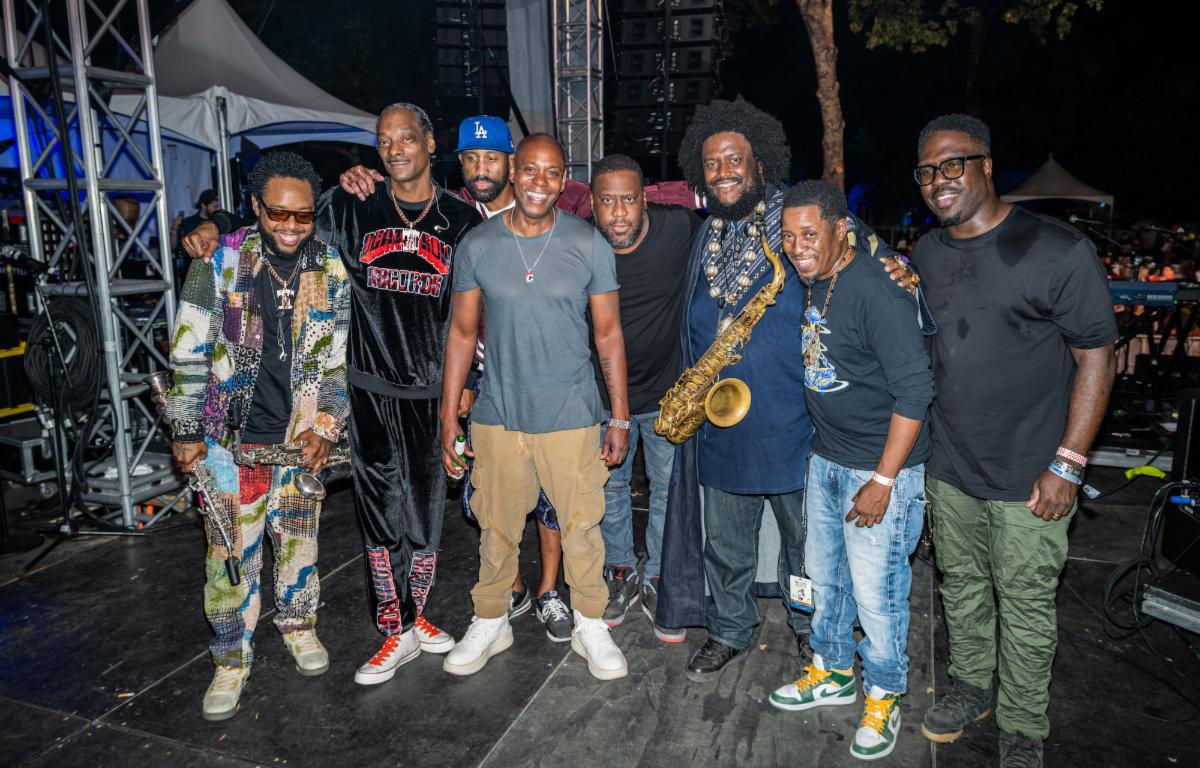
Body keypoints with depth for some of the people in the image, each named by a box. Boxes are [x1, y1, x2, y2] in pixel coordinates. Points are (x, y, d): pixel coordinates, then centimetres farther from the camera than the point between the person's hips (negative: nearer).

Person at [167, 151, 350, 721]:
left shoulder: (330, 271, -1)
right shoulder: (218, 264, -7)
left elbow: (339, 357, 4)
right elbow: (189, 355, -4)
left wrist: (327, 426, -2)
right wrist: (186, 432, -3)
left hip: (301, 436, 2)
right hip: (232, 437, -1)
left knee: (298, 537, 14)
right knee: (231, 550, 5)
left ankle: (299, 624, 38)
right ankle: (231, 659, 23)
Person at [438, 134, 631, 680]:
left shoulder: (588, 244, -3)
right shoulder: (478, 244, -1)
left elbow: (609, 333, 0)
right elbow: (462, 332, 4)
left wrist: (620, 418, -1)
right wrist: (448, 418, 2)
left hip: (571, 414, -1)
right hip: (498, 413, 1)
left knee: (582, 525, 8)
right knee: (496, 527, 13)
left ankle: (590, 627, 30)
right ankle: (490, 623, 35)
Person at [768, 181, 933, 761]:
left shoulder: (877, 295, -21)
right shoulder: (808, 286, 4)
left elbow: (915, 390, -22)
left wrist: (883, 481, -21)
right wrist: (823, 446, 13)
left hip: (881, 470, -8)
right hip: (825, 459, 8)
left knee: (875, 594, 4)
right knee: (823, 576, 19)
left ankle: (883, 698, 27)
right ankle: (831, 672, 39)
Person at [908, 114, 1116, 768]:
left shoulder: (1059, 250, -12)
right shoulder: (924, 254, 6)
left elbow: (1096, 357, -11)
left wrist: (1066, 464, -14)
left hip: (1027, 475, -5)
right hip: (947, 467, 5)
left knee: (1025, 606, 8)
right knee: (961, 585, 20)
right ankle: (971, 687, 42)